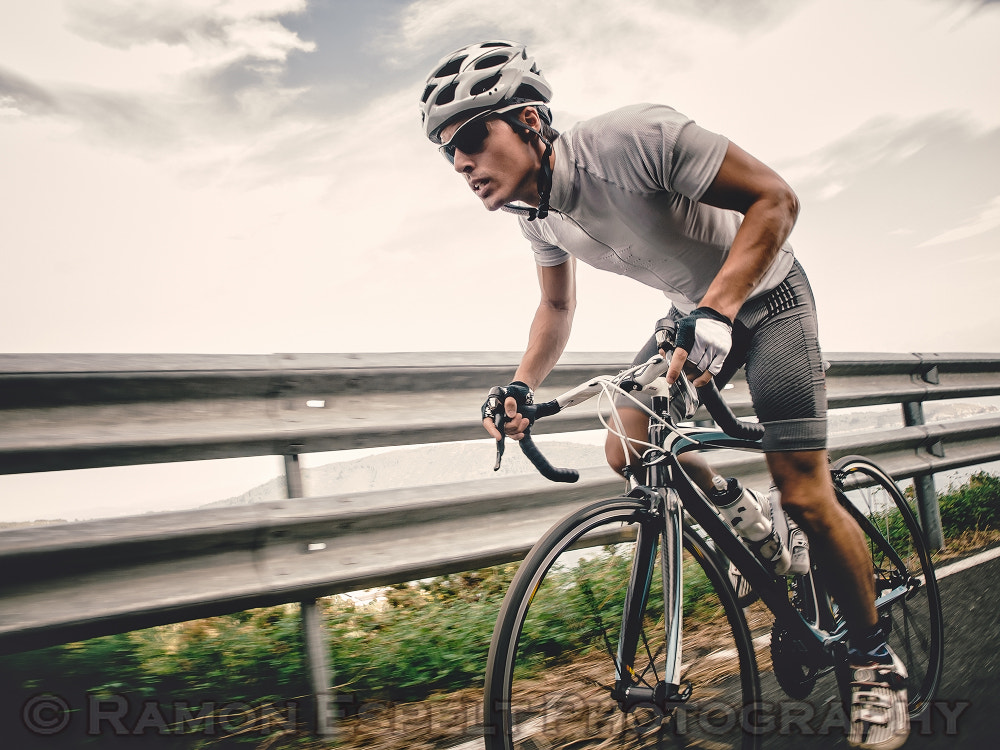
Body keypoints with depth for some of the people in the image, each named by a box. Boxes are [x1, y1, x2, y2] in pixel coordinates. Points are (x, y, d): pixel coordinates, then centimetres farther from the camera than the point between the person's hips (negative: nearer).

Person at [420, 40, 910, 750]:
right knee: (626, 453, -5)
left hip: (765, 297, -6)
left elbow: (776, 198, -28)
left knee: (805, 495, -12)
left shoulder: (634, 137, -32)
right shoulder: (539, 214, -9)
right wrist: (521, 387, -11)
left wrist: (716, 310, -41)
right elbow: (557, 307, 5)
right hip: (695, 312, 7)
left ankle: (878, 666, 12)